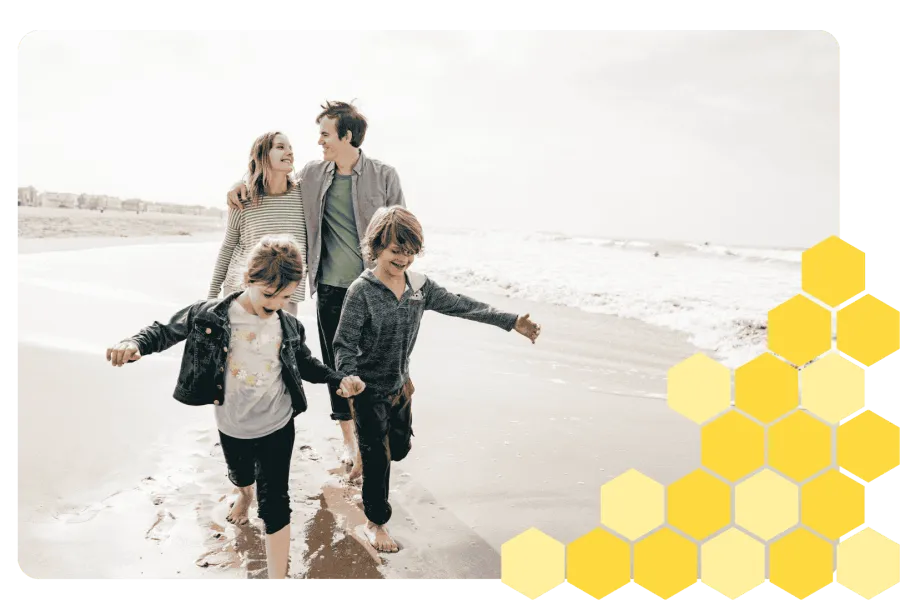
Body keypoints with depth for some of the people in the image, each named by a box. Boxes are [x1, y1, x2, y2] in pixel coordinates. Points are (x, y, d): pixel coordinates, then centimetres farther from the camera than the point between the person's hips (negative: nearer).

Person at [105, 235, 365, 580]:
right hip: (232, 428, 2)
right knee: (240, 476, 31)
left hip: (277, 428, -1)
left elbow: (306, 365, 4)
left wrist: (340, 379, -12)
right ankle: (244, 495, 70)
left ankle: (278, 577, 16)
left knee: (275, 503, 2)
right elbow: (166, 330, -9)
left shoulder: (290, 328, -12)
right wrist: (134, 343, -30)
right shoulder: (210, 315, -20)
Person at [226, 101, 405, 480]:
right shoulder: (312, 174, 5)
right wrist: (244, 185, 2)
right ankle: (348, 439, 30)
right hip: (330, 288, 4)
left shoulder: (383, 176, -5)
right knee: (335, 365, 12)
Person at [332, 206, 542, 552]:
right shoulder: (361, 291, -20)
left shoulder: (420, 286, -5)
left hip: (400, 386, 5)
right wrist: (349, 380, -38)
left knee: (400, 448, 19)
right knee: (377, 457, 5)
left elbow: (461, 306, -3)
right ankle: (375, 522, 26)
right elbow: (344, 344, -20)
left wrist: (511, 322, -7)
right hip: (369, 390, -5)